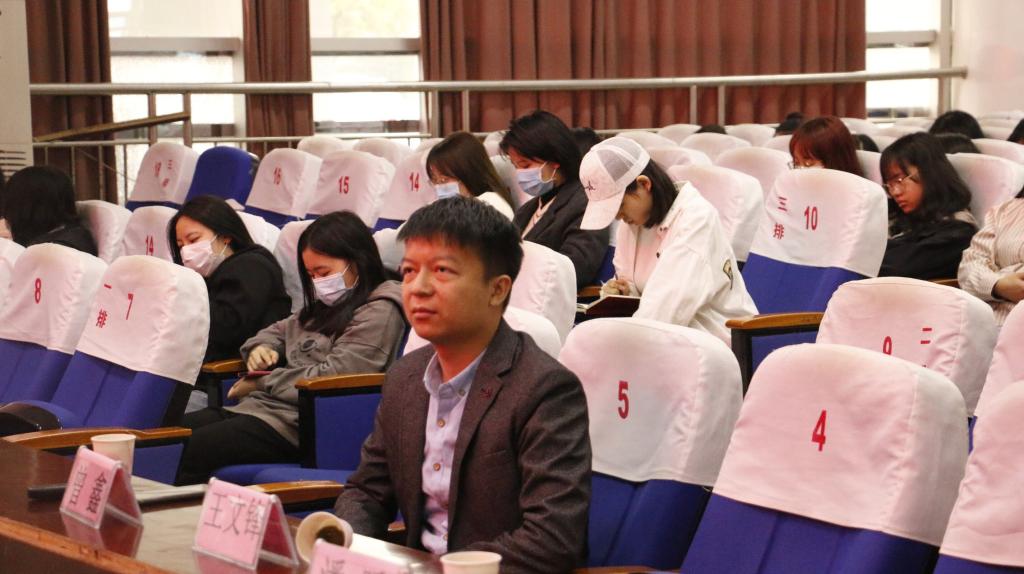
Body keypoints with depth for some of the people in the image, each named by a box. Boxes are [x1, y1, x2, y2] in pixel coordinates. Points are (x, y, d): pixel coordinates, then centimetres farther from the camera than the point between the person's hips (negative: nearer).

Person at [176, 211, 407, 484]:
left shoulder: (379, 311, -4)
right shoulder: (322, 308, 25)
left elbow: (332, 378, -14)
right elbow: (276, 332, 37)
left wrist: (261, 383, -6)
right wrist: (260, 348, 11)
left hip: (296, 424, -9)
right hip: (258, 406, 9)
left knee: (187, 452, -26)